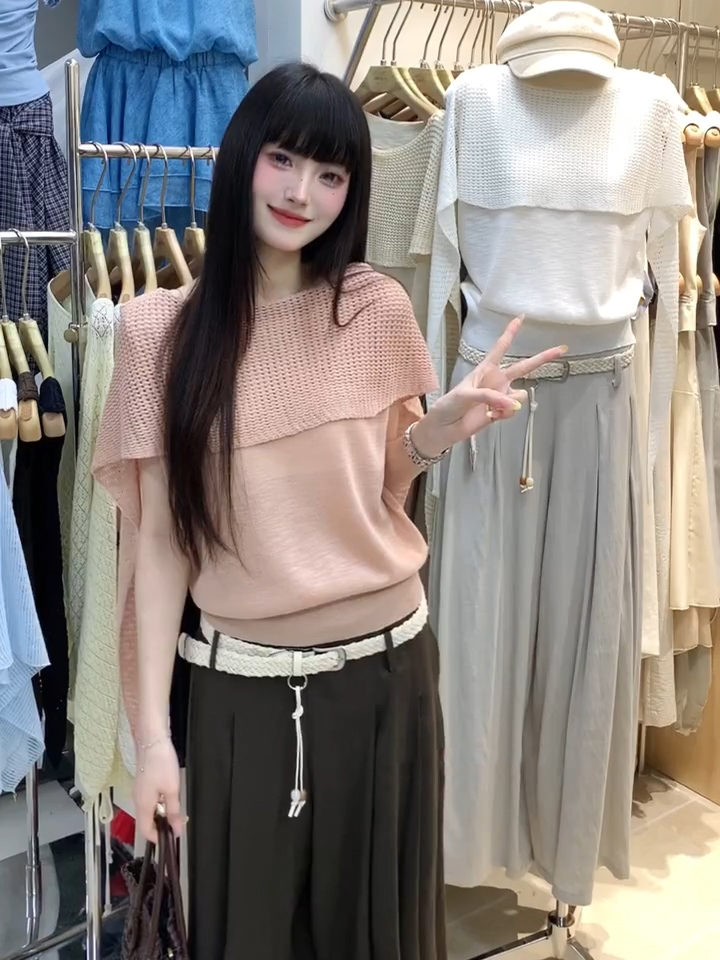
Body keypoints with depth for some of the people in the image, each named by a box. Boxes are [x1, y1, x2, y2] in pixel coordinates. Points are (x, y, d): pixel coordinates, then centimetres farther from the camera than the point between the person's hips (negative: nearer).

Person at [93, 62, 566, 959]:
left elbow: (381, 494, 6)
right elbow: (161, 539, -6)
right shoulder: (162, 328, -7)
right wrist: (153, 729, -7)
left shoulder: (377, 309, -3)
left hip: (387, 669, 1)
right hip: (240, 684, -1)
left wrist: (443, 427, -13)